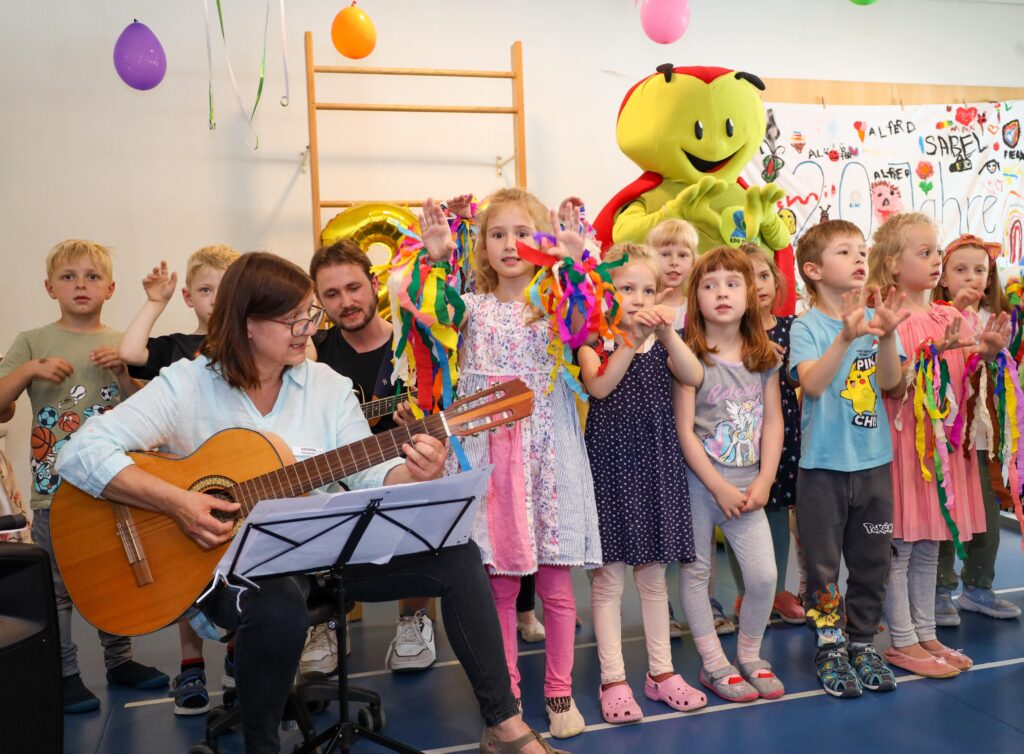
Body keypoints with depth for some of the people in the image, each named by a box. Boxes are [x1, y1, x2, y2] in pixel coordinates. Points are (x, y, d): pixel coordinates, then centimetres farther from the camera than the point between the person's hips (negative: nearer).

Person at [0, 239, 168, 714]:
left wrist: (123, 370, -11)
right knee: (56, 587, 4)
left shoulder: (121, 345, 6)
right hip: (56, 491, -2)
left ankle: (119, 660, 29)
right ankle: (64, 675, 18)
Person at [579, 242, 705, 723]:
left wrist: (667, 333, -26)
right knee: (608, 577, 2)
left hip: (657, 466, 3)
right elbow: (599, 387, -22)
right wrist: (631, 338, -30)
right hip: (609, 464, -3)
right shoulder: (594, 343, -2)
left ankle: (661, 670, 26)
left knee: (654, 575, 13)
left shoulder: (663, 343, 7)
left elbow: (694, 377, -13)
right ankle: (613, 679, 13)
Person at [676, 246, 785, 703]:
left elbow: (773, 422, 3)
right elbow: (684, 431, -12)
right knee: (696, 571, 5)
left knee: (764, 574, 0)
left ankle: (749, 656, 23)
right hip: (697, 480, -3)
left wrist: (763, 482, -6)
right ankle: (714, 664, 21)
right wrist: (719, 487, -13)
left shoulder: (763, 357, 4)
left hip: (747, 485, 3)